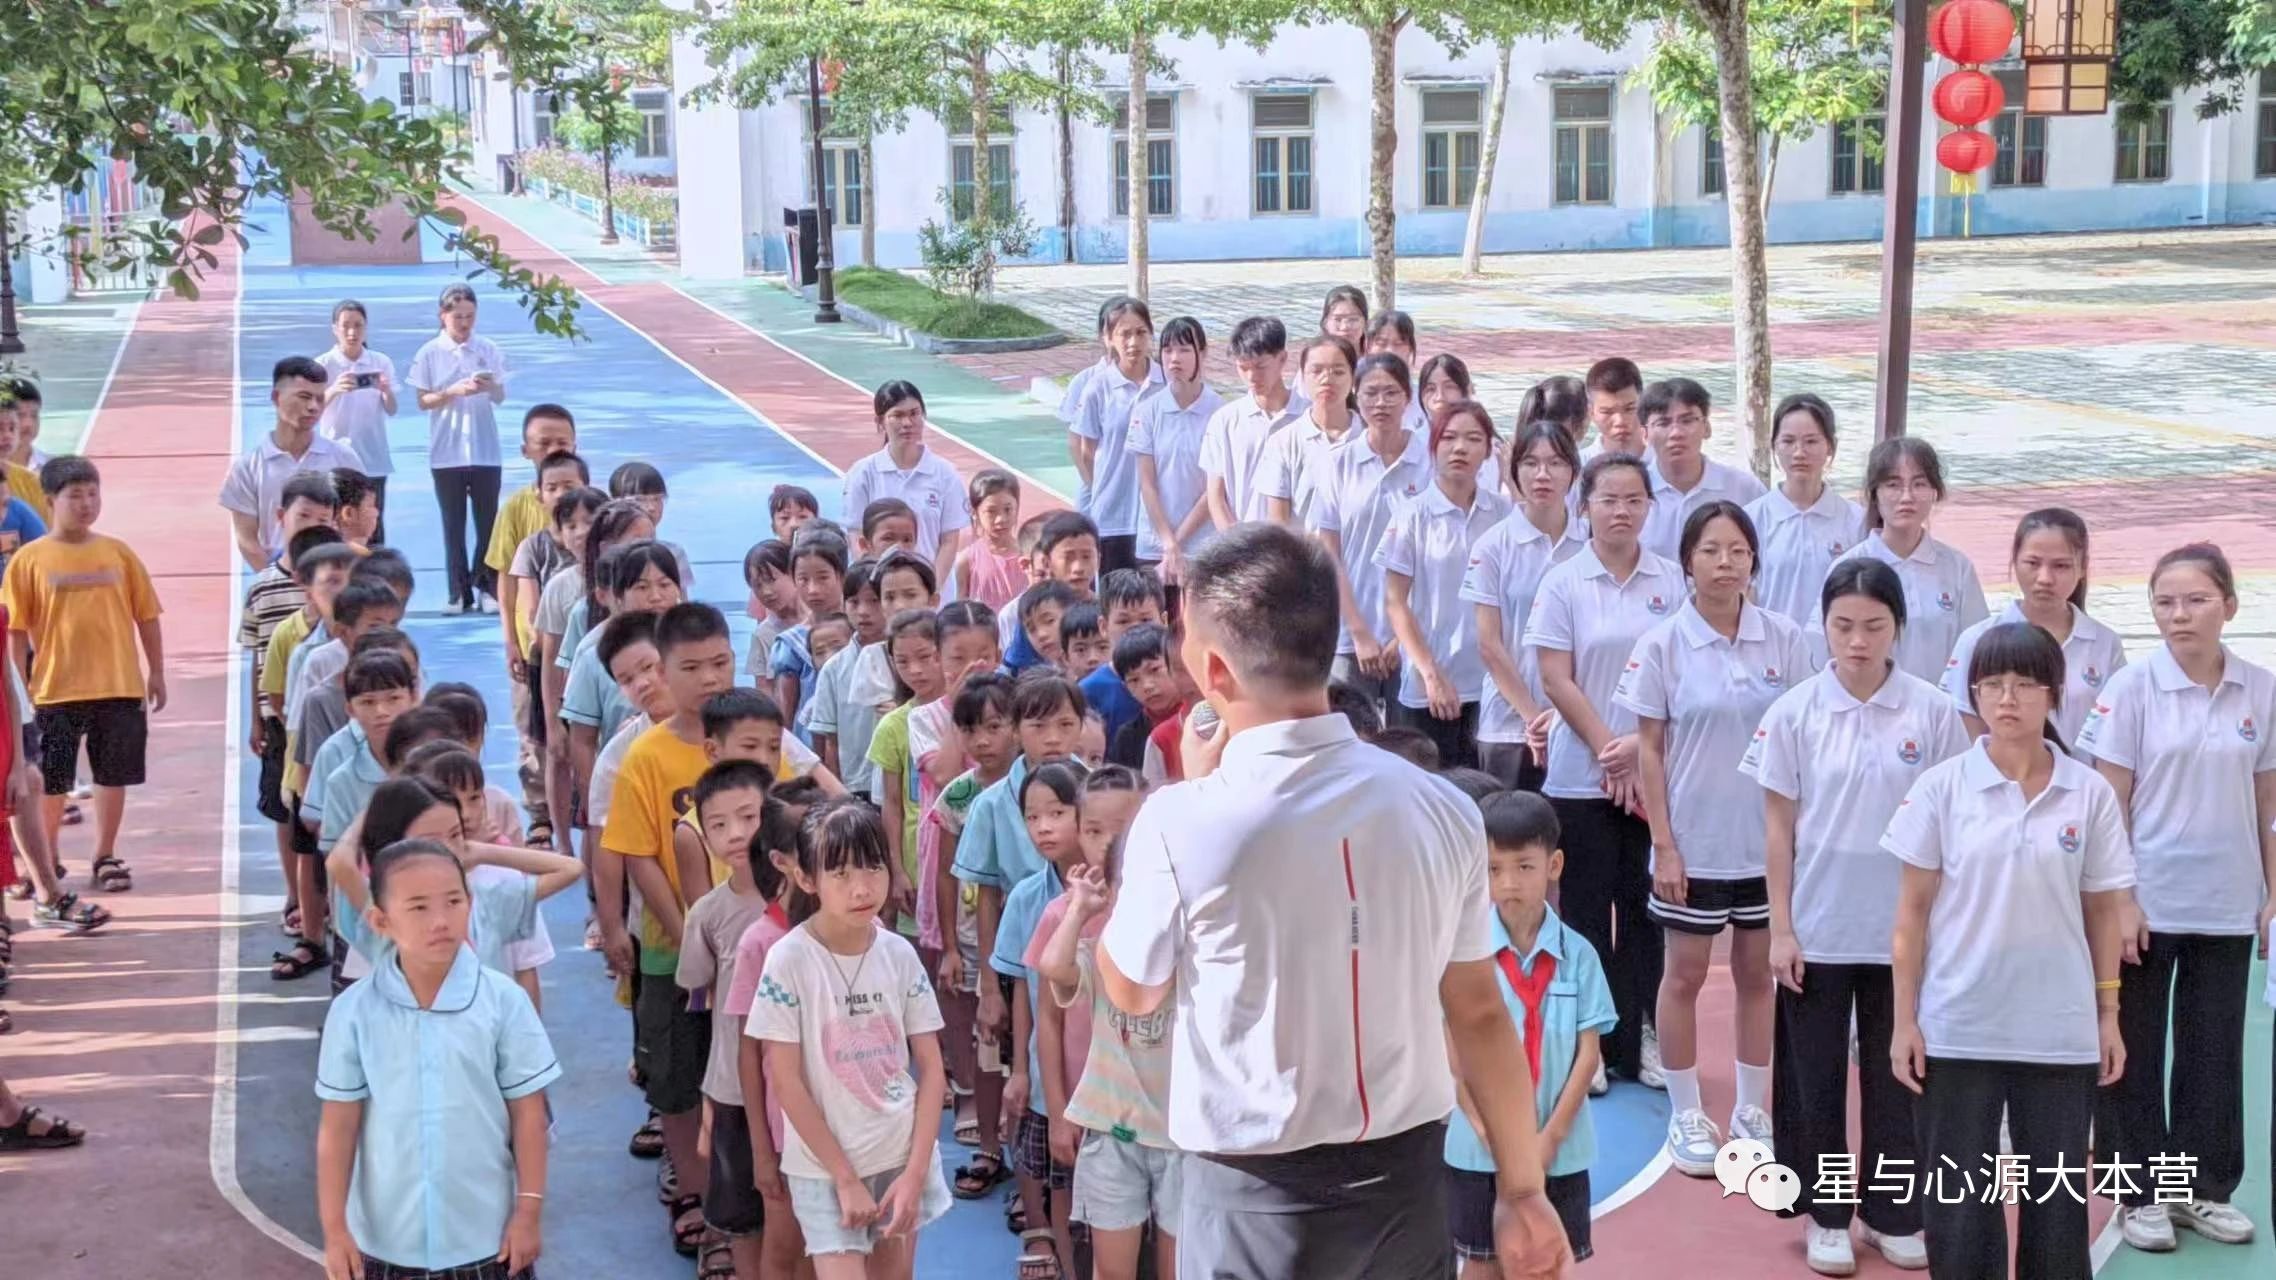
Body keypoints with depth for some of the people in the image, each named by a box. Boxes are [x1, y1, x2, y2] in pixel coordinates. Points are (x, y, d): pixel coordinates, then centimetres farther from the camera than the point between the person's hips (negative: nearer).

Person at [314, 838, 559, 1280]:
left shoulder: (503, 1001, -10)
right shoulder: (354, 1011, -8)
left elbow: (527, 1112, -4)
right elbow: (339, 1125, -3)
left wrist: (529, 1210, -4)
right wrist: (334, 1227, -4)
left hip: (486, 1237, -1)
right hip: (388, 1239, 1)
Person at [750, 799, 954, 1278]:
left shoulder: (900, 955, -2)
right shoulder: (789, 960, -14)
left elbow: (931, 1067, 2)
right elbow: (786, 1080, -12)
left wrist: (915, 1171, -6)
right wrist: (845, 1176, -11)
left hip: (903, 1156, 4)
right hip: (825, 1166, -4)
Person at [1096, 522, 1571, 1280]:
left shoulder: (1183, 822, -16)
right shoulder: (1444, 810, -5)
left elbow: (1131, 992, 2)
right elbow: (1480, 1014, 2)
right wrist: (1522, 1190, 13)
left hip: (1256, 1193, -3)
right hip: (1406, 1178, 4)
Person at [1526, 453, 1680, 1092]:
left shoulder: (1671, 581, 4)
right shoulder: (1563, 583, -1)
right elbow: (1557, 680, -5)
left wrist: (1641, 743, -10)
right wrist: (1609, 752, -11)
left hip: (1655, 772, 2)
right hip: (1581, 775, -2)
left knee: (1645, 906, 5)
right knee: (1587, 908, 3)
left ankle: (1642, 1039, 13)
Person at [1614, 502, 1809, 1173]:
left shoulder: (1785, 640, -1)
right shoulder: (1662, 645, -6)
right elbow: (1649, 750, -4)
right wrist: (1663, 845, -7)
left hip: (1768, 841, 2)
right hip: (1693, 843, -2)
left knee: (1758, 974, 10)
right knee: (1685, 974, 7)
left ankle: (1752, 1110, 24)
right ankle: (1686, 1115, 19)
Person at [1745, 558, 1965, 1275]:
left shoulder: (1932, 713, -3)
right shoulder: (1795, 712, -4)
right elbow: (1779, 827, 0)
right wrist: (1781, 930, -4)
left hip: (1903, 932, 0)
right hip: (1816, 932, 0)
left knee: (1896, 1076, 9)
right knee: (1816, 1077, 8)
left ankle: (1893, 1212, 23)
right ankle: (1825, 1215, 21)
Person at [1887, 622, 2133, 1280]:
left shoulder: (2091, 794, 0)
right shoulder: (1941, 788, -3)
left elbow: (2102, 912, 7)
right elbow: (1913, 910, 0)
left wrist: (2108, 1015, 5)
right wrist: (1904, 1020, -3)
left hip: (2061, 1031, 1)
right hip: (1958, 1028, -1)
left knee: (2057, 1201, 8)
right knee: (1957, 1204, 5)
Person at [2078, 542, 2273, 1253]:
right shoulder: (2132, 689, -8)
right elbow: (2110, 805, -7)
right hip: (2147, 903, -3)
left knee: (2215, 1052, 11)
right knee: (2136, 1053, 6)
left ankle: (2205, 1187, 24)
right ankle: (2141, 1193, 18)